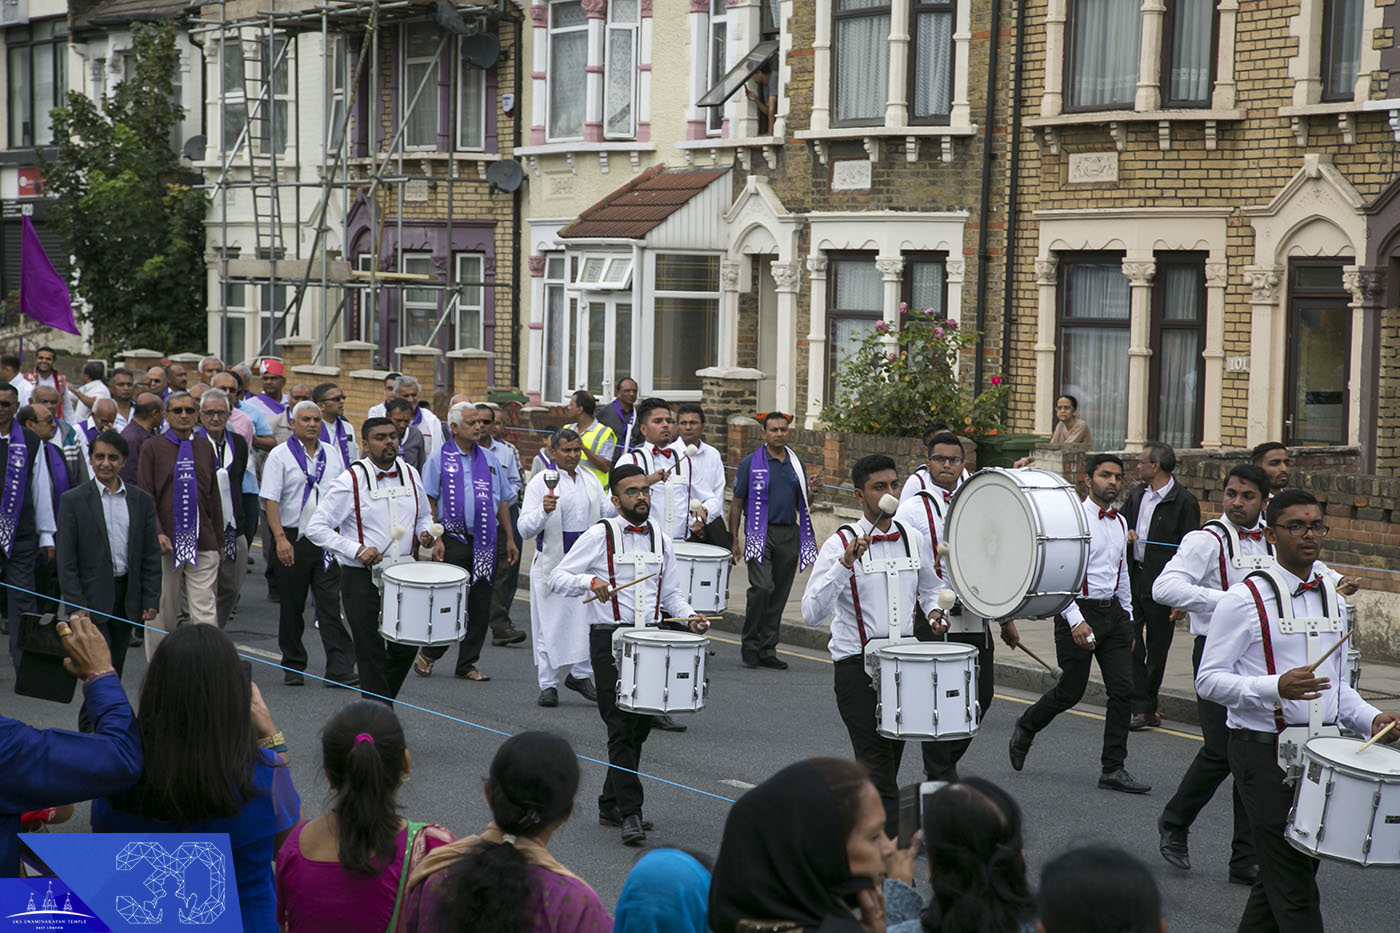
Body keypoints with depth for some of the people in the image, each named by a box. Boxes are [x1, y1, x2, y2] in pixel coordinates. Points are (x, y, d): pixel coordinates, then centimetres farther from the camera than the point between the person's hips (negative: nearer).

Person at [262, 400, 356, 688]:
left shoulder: (332, 454, 11)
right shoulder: (280, 455, -2)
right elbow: (270, 500, -8)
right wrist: (280, 538, -18)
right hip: (292, 538, -2)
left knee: (330, 603, -4)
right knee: (291, 606, 6)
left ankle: (339, 669, -7)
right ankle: (293, 667, 18)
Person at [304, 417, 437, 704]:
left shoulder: (410, 475, 6)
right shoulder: (350, 480, -11)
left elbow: (424, 516, 23)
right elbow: (315, 528, -11)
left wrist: (427, 534, -1)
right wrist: (357, 550, -20)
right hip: (361, 579, -5)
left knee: (406, 648, 9)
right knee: (371, 653, 0)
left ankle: (379, 702, 33)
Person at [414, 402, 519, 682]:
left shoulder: (489, 459, 14)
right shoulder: (439, 459, 0)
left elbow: (502, 501, 18)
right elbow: (429, 501, -4)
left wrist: (509, 539, 13)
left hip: (485, 543, 4)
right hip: (454, 540, -4)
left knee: (481, 606, 4)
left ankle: (467, 664, 13)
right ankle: (428, 654, 17)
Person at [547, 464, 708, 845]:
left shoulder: (661, 539, 12)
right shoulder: (600, 535, -3)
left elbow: (671, 592, 19)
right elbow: (557, 577, -4)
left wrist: (688, 616, 0)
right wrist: (590, 581, -23)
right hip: (610, 639, -5)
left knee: (640, 725, 8)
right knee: (622, 726, -10)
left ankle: (611, 805, 22)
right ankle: (630, 813, -10)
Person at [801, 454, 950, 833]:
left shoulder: (913, 539, 5)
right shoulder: (840, 543, -11)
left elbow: (931, 585, 27)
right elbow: (812, 613, -20)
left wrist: (934, 611, 4)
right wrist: (845, 563, -29)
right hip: (856, 664, -6)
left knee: (891, 752, 14)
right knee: (878, 766, -13)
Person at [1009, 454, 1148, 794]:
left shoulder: (1120, 522, 12)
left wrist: (1128, 620, 19)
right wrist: (1076, 620, -21)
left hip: (1113, 611, 6)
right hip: (1079, 611, -6)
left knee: (1123, 689, -2)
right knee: (1071, 690, 2)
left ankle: (1113, 769, 3)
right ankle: (1025, 729, 30)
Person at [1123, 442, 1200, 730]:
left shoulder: (1184, 501, -8)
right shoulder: (1136, 496, 12)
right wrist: (1124, 533, -1)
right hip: (1132, 578, 6)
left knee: (1157, 649, 6)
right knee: (1130, 645, -1)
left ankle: (1146, 706, 18)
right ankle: (1142, 708, 3)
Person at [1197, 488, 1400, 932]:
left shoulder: (1333, 600, 14)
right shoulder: (1245, 599, -8)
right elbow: (1209, 680, -11)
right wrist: (1276, 687, -25)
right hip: (1264, 749, -7)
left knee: (1279, 879, 14)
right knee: (1293, 885, -8)